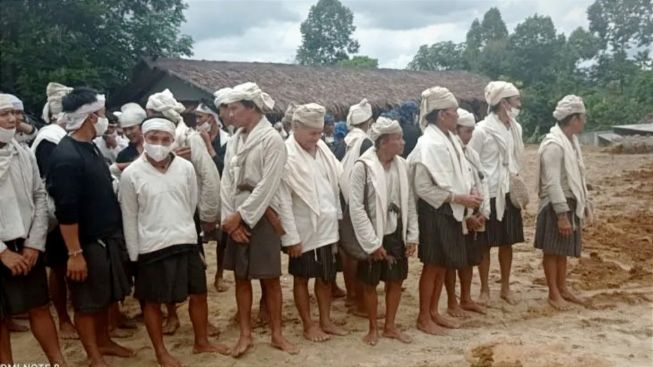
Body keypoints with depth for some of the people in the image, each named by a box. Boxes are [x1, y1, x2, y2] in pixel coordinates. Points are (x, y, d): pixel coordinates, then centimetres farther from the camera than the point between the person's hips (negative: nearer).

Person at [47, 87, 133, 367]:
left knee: (105, 297, 20)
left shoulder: (90, 147, 8)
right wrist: (75, 253, -21)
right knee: (87, 302, 7)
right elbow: (66, 212, -23)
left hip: (107, 237, 9)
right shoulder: (66, 157, -21)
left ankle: (103, 341, 37)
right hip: (87, 242, -8)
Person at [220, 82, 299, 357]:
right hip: (237, 218, 5)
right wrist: (230, 218, -6)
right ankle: (245, 334, 22)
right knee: (241, 278, 10)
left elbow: (267, 186, -15)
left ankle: (277, 334, 20)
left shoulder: (272, 139, -10)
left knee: (270, 279, 5)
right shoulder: (235, 140, 8)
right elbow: (227, 182, 4)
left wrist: (240, 216, -13)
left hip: (262, 217, -5)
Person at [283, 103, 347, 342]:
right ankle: (309, 325, 23)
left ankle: (326, 321, 31)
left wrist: (338, 216, 6)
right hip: (304, 229, -6)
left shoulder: (322, 148, 4)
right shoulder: (287, 155, -16)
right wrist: (291, 237, -17)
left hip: (327, 227, 6)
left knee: (327, 276, 16)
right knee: (302, 277, 10)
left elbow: (337, 180, 11)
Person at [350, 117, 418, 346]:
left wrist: (412, 236, 1)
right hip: (374, 236, -5)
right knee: (371, 283, 10)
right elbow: (356, 207, -17)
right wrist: (372, 243, -16)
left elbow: (410, 203, 5)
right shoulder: (363, 166, -17)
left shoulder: (401, 165, -1)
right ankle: (373, 328, 27)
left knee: (396, 281, 13)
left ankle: (390, 326, 30)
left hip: (397, 233, 5)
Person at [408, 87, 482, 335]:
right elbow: (423, 187, -22)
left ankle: (433, 312, 30)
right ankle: (423, 318, 18)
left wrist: (468, 194, -1)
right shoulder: (429, 144, -20)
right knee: (432, 265, 3)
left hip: (451, 211, 8)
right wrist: (460, 198, -19)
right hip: (435, 212, -8)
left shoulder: (450, 139, 7)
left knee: (444, 265, 16)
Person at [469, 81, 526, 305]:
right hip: (489, 194, -5)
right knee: (485, 244, 6)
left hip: (509, 193, 5)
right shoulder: (482, 130, -13)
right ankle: (485, 289, 20)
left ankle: (505, 288, 26)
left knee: (507, 242, 12)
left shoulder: (516, 128, 5)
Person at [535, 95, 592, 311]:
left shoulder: (572, 141, 9)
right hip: (556, 205, -9)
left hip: (571, 203, 9)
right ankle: (553, 294, 15)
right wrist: (562, 215, -24)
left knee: (563, 250, 17)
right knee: (552, 251, 4)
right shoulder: (553, 145, -21)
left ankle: (563, 289, 29)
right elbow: (552, 183, -23)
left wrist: (586, 205, 14)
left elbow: (578, 177, 15)